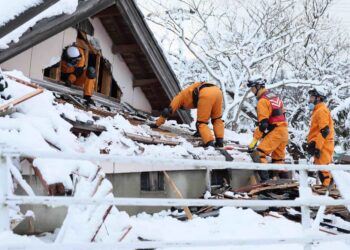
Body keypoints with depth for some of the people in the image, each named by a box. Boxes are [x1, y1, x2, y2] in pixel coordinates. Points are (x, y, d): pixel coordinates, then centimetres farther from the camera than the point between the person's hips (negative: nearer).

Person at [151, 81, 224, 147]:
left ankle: (210, 143, -8)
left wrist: (157, 124, 38)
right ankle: (220, 141, 12)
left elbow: (168, 111, 30)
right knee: (217, 119, 22)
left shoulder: (181, 96, 31)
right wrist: (199, 131, 56)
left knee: (201, 122, 5)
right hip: (217, 91, 6)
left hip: (206, 94, -6)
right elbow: (203, 115, 51)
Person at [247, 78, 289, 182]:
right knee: (278, 159, 18)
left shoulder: (263, 100, -11)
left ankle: (265, 180, -24)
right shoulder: (274, 97, 17)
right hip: (284, 131, 9)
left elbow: (263, 123, -18)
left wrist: (254, 140, -16)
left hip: (275, 132, -9)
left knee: (258, 154, -15)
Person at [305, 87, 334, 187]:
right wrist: (312, 144, 22)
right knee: (322, 168, 14)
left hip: (322, 145, -10)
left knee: (323, 169, -12)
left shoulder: (322, 110, -11)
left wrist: (317, 147, -22)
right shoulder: (317, 110, 20)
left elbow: (324, 131, -19)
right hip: (320, 145, 10)